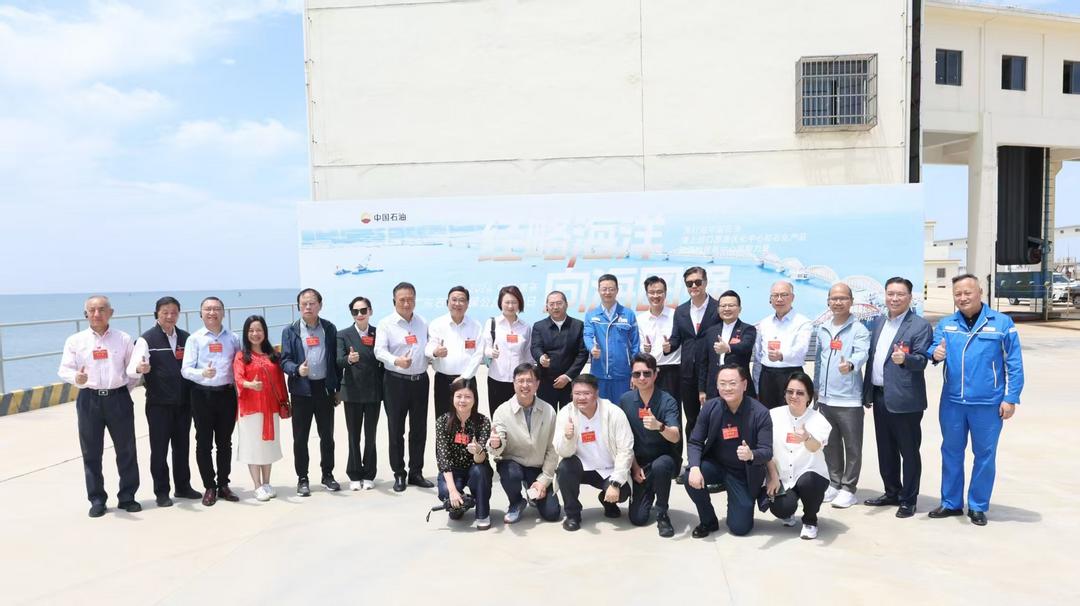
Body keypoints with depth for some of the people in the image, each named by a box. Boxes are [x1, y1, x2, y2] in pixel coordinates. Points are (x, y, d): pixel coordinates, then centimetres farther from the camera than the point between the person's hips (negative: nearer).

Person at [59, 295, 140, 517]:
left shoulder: (123, 339, 6)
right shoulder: (75, 340, 4)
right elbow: (64, 370, 0)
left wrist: (128, 387, 2)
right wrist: (76, 378, -20)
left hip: (119, 398, 0)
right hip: (89, 399, 0)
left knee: (126, 449, 5)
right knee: (91, 452, 6)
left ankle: (127, 497, 18)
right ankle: (97, 499, 18)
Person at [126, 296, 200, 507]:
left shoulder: (185, 338, 7)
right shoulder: (146, 339, -5)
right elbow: (131, 369, -15)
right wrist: (140, 369, -37)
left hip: (183, 402, 4)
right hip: (159, 404, -4)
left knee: (182, 445, 12)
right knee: (159, 448, 5)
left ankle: (183, 486, 25)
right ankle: (161, 492, 16)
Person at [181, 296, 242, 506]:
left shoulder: (232, 338, 7)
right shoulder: (195, 338, 0)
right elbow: (185, 369, -7)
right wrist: (203, 373, -26)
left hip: (227, 393, 2)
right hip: (203, 394, -2)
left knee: (225, 442, 10)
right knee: (204, 442, 5)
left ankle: (223, 484, 23)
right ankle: (209, 487, 17)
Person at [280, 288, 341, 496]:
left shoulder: (330, 328, 4)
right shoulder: (290, 331, 1)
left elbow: (336, 358, 6)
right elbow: (285, 360, -3)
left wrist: (338, 388, 4)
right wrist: (297, 369, -25)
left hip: (325, 388, 1)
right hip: (301, 390, -1)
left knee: (327, 435, 10)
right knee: (300, 438, 5)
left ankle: (328, 475, 24)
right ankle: (302, 479, 18)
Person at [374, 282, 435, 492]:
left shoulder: (423, 323, 10)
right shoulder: (386, 323, -4)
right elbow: (379, 351, -15)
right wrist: (397, 361, -33)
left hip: (420, 380, 4)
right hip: (396, 381, -4)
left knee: (419, 429, 9)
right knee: (396, 430, 4)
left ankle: (416, 472, 21)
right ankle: (399, 474, 15)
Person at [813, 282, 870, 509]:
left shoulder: (859, 329, -8)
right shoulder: (822, 329, 10)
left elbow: (862, 354, -24)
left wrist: (850, 365, -46)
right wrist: (816, 388, 17)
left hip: (849, 399, -6)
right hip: (825, 398, 6)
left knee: (852, 446, 4)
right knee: (830, 445, 16)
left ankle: (848, 488, 15)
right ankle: (834, 483, 29)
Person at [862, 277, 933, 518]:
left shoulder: (920, 325, -7)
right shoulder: (878, 322, 13)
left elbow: (922, 360, -13)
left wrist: (905, 358, -35)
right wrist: (868, 392, 13)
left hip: (904, 399, -7)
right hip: (880, 396, 7)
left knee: (909, 451, 5)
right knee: (885, 450, 16)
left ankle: (908, 500, 15)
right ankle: (892, 492, 30)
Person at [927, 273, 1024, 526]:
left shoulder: (1002, 323, -3)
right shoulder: (945, 324, 7)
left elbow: (1014, 364, -3)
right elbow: (933, 348, 2)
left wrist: (1011, 398, -7)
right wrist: (935, 353, -23)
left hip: (988, 404, -3)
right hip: (952, 402, 3)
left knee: (984, 455, 8)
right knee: (951, 452, 12)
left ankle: (978, 507, 22)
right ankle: (951, 502, 26)